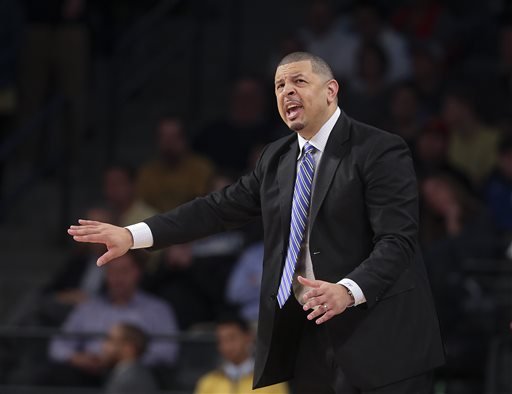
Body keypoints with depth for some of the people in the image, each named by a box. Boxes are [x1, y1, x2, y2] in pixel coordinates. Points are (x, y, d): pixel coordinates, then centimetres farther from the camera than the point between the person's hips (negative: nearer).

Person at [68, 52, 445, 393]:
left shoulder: (381, 152, -9)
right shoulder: (276, 158, 13)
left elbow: (397, 240, -17)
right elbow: (219, 208, 12)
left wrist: (349, 291, -34)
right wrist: (133, 235, 1)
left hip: (379, 341, -6)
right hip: (308, 337, 6)